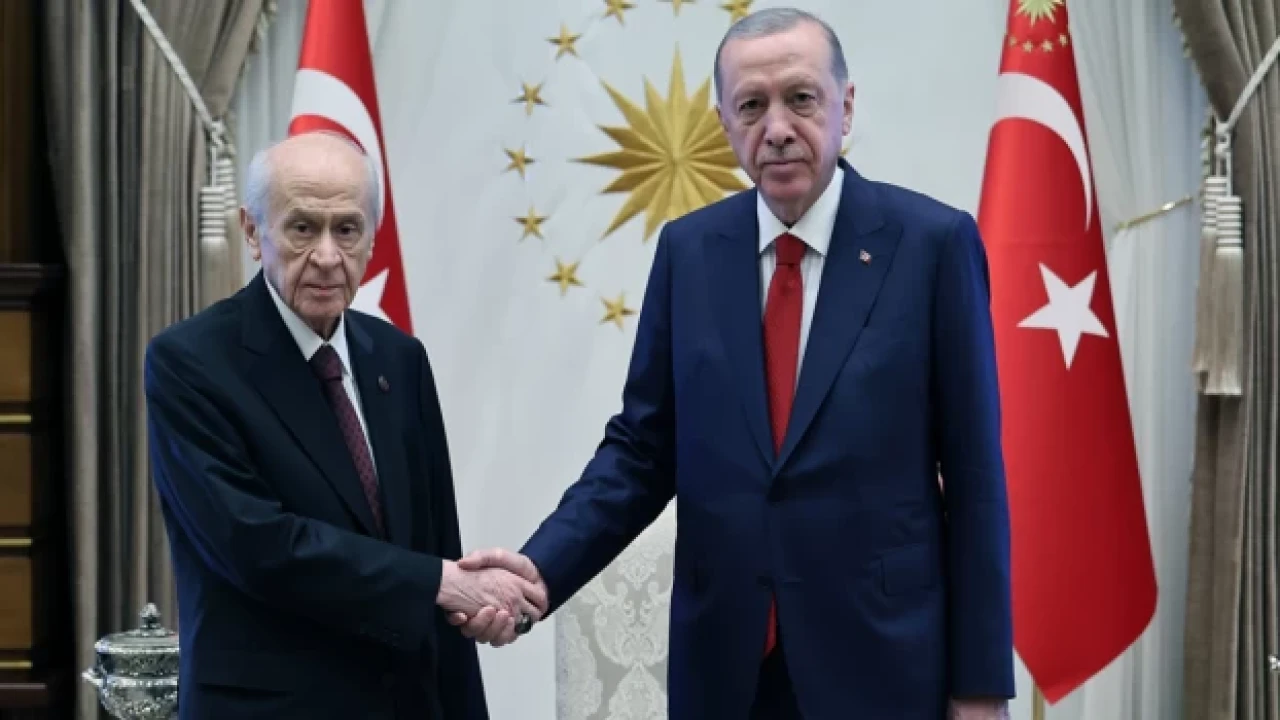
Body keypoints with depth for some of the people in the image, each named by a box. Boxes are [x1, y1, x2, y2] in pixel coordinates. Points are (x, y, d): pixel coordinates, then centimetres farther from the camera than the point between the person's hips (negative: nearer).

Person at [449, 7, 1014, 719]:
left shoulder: (933, 241, -7)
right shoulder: (688, 249, 2)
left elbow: (973, 472, -6)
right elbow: (642, 447, 4)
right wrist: (542, 566, -12)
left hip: (882, 655, -2)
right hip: (721, 660, 3)